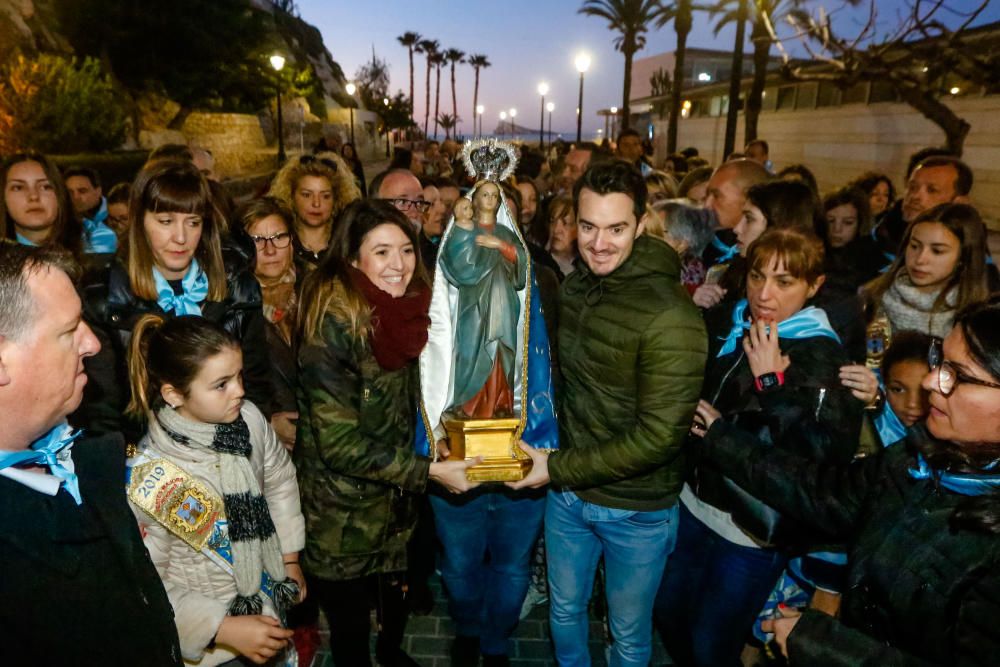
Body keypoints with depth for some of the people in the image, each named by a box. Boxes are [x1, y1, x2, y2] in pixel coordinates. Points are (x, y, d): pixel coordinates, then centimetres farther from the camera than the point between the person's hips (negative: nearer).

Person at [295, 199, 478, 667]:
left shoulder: (403, 311, -5)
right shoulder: (334, 322, -25)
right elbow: (339, 444, -26)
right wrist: (430, 471, -24)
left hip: (395, 503, 6)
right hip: (341, 517, -6)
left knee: (396, 603, 25)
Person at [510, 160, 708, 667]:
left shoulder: (670, 315, -25)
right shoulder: (574, 286, -2)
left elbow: (658, 437, -25)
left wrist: (557, 470, -20)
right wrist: (552, 461, -3)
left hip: (635, 509, -5)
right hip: (566, 491, 6)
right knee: (564, 611, 26)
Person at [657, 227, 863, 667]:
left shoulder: (823, 359, -16)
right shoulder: (730, 328, 1)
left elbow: (821, 454, -30)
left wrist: (770, 382, -29)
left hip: (753, 530, -6)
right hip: (696, 503, 6)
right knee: (668, 615, 20)